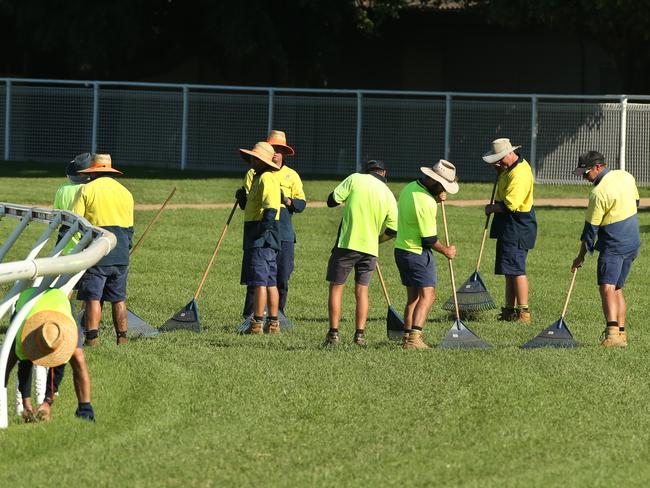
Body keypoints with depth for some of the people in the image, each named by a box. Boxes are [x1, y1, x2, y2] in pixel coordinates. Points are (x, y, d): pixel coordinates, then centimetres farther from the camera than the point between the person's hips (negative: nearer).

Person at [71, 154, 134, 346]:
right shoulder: (125, 193, 14)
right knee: (118, 298, 10)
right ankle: (122, 336, 8)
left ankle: (92, 337, -11)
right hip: (120, 255, 4)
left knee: (93, 298, -4)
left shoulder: (87, 190, 0)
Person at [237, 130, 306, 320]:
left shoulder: (292, 176, 13)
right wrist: (243, 197, -18)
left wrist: (289, 201, -13)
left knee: (282, 278, 3)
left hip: (284, 235, 2)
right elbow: (245, 204, 4)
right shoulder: (254, 173, 9)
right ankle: (250, 317, -2)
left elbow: (302, 203, 8)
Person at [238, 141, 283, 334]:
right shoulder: (260, 177, 20)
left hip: (261, 238, -11)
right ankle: (273, 323, 14)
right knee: (270, 282, 11)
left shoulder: (266, 178, -13)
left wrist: (263, 229, -26)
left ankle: (257, 323, -10)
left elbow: (271, 208, -23)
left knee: (259, 281, -10)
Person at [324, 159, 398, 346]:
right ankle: (360, 334, 5)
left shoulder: (355, 179, -3)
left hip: (346, 243, -3)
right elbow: (393, 230, 6)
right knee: (362, 290, 12)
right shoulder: (388, 195, 7)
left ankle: (333, 333, 0)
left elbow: (332, 201, -6)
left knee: (336, 287, 5)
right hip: (370, 247, 3)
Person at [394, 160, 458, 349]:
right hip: (418, 253, -9)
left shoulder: (410, 187, 5)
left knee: (413, 296, 14)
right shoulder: (426, 202, -23)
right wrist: (446, 251, -1)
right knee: (427, 295, -10)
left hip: (401, 249, 9)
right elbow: (429, 240, -18)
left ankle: (408, 336, 14)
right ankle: (415, 338, -23)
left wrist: (436, 199, 10)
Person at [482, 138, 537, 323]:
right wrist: (500, 171, 10)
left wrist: (491, 208, -7)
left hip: (517, 228, -11)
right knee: (510, 271, 13)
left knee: (515, 269, -10)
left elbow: (509, 205, -25)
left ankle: (523, 313, -9)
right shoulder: (511, 167, 11)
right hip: (508, 228, 11)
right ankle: (510, 310, 19)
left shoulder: (519, 174, -22)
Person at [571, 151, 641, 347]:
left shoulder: (599, 193, -18)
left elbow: (591, 228, -12)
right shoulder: (625, 176, 5)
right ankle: (621, 334, 14)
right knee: (617, 289, 15)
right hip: (632, 242, 9)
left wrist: (581, 256, -3)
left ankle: (612, 332, -34)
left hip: (613, 245, -9)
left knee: (607, 288, -18)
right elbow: (635, 201, 21)